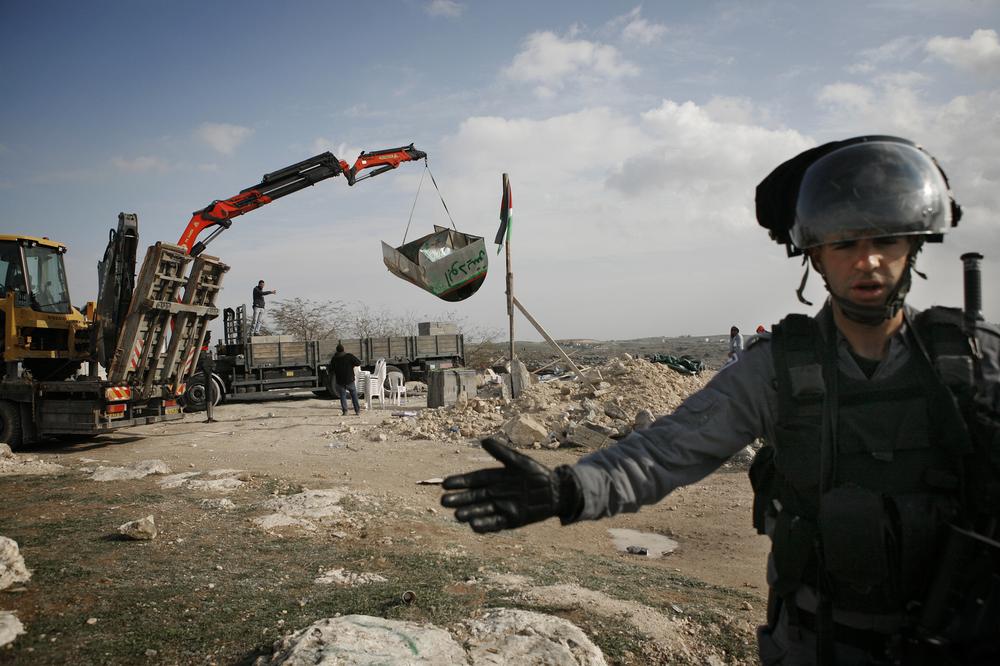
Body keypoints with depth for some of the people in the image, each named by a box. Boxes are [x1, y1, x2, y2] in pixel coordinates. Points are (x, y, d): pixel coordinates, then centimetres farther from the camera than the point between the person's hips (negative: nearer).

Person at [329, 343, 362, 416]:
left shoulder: (334, 359, -2)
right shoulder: (349, 356, -7)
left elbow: (331, 368, 9)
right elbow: (359, 363, -7)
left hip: (340, 381, 1)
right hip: (350, 380, -1)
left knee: (343, 396, 9)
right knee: (354, 395, 10)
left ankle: (345, 411, 1)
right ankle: (357, 411, 6)